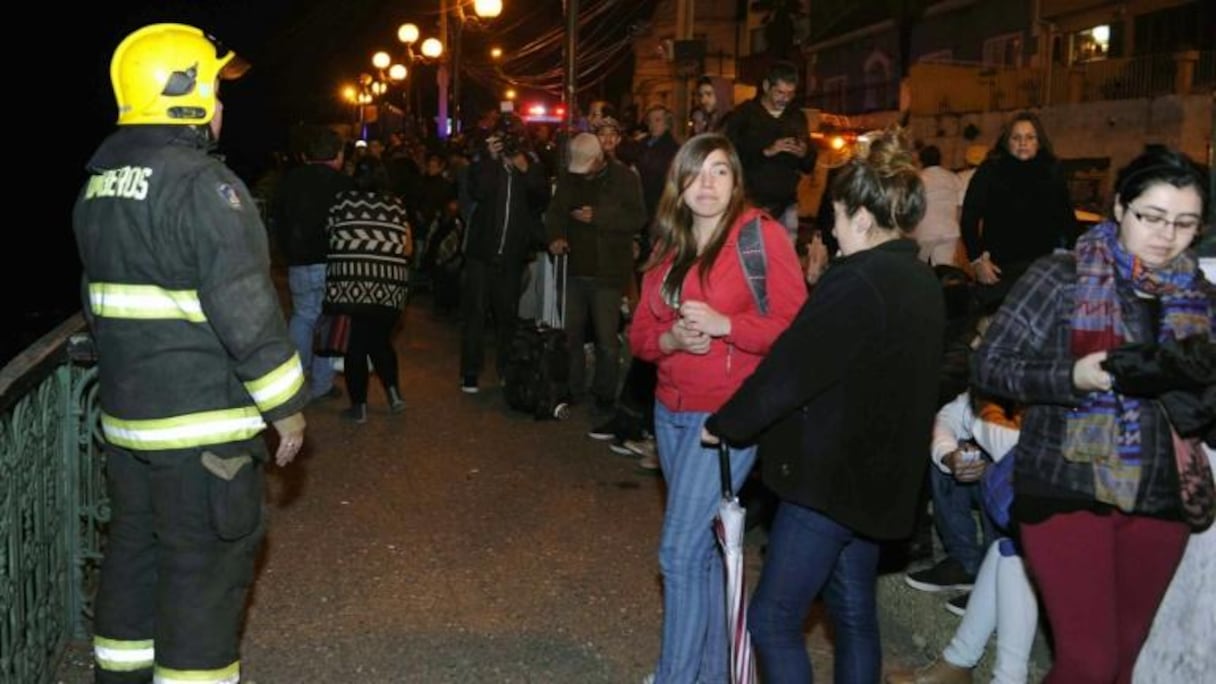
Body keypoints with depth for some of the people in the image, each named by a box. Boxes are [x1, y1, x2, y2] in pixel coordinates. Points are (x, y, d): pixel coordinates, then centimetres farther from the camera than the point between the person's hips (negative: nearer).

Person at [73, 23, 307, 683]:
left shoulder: (98, 185, 11)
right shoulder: (203, 184, -18)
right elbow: (247, 310, -21)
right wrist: (286, 405, -13)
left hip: (125, 414, 9)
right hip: (204, 426, -9)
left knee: (134, 549, 20)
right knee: (205, 568, 1)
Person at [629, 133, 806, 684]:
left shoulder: (761, 234, -9)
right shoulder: (669, 249, 11)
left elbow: (796, 326, -13)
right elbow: (640, 334, 10)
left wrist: (724, 324, -23)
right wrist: (672, 339, -11)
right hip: (671, 412, 7)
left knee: (680, 550, -8)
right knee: (703, 547, 15)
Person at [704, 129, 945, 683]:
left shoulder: (857, 283, -21)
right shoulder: (921, 281, 8)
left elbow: (788, 372, -21)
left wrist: (723, 424, -8)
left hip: (829, 476, -10)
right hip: (880, 474, 10)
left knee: (773, 620, -2)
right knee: (854, 613, 19)